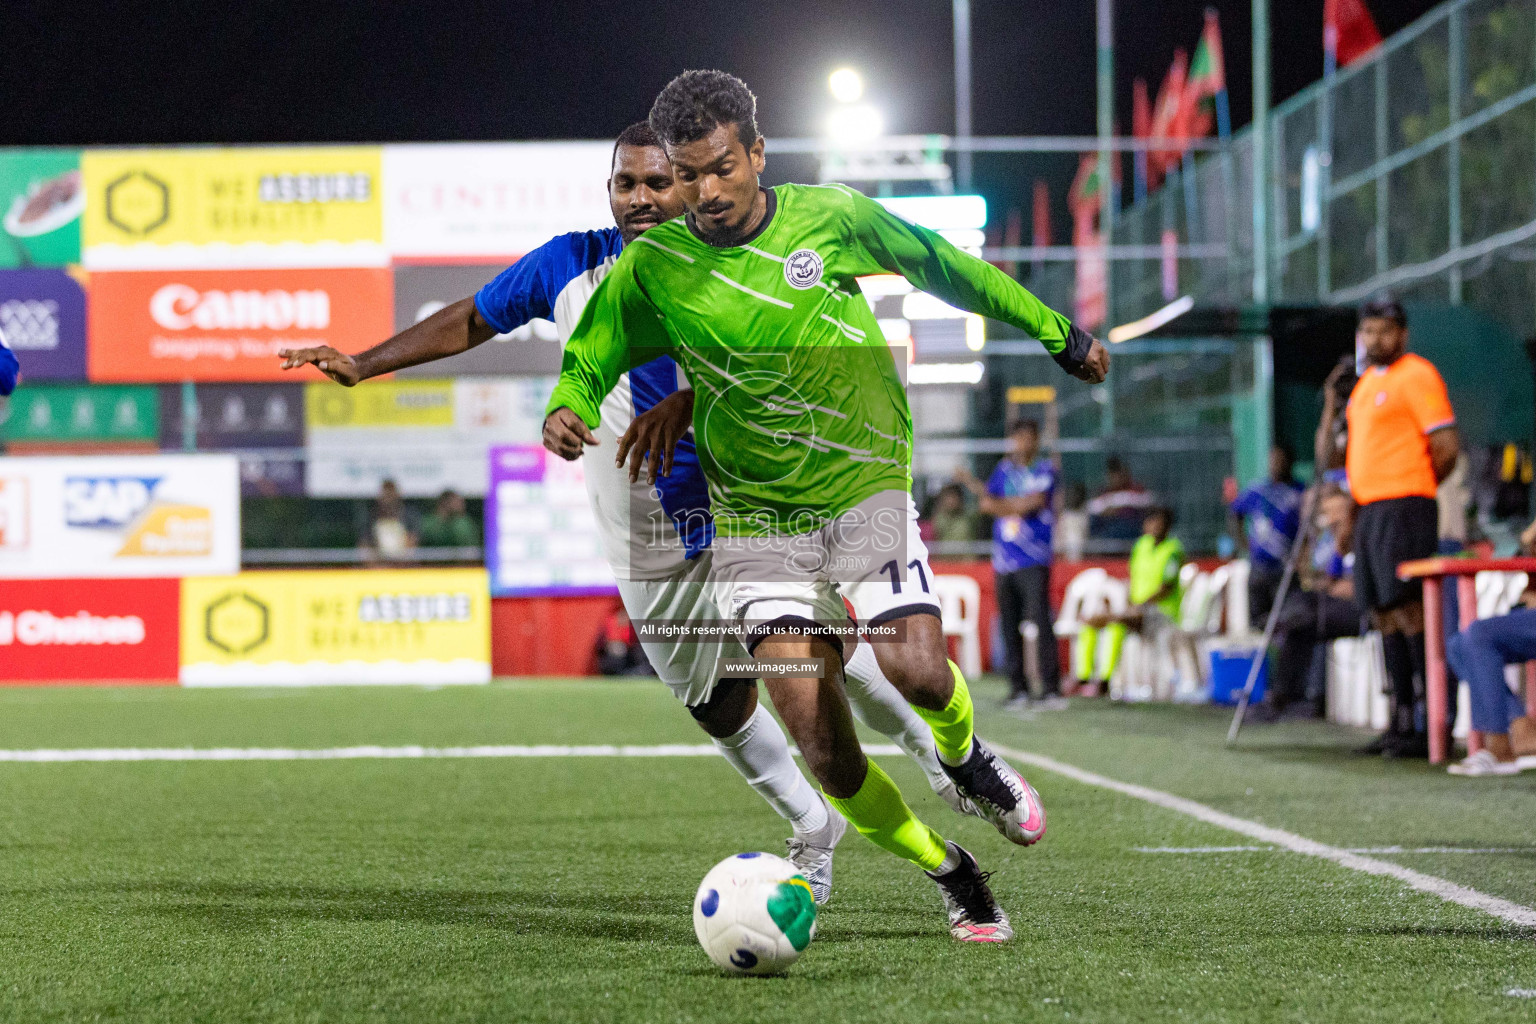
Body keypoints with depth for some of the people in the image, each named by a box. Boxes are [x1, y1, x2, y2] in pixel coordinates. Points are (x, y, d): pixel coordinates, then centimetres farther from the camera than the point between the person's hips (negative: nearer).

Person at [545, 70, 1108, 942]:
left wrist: (1057, 332, 18)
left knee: (916, 668, -23)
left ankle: (966, 759, 15)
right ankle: (950, 876, 12)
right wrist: (566, 412, -18)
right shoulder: (652, 269, -5)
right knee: (820, 742, -11)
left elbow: (939, 265, 11)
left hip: (867, 485, 0)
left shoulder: (832, 217, -4)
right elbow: (589, 360, 7)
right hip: (757, 519, 1)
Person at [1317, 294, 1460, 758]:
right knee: (1383, 615, 6)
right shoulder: (1365, 383, 21)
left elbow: (1447, 447, -11)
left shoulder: (1416, 375, -5)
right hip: (1368, 511, 9)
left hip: (1402, 507, -9)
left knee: (1408, 610, -14)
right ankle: (1402, 723, 9)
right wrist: (1331, 407, 7)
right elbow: (1330, 457, 22)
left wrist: (1413, 489, 2)